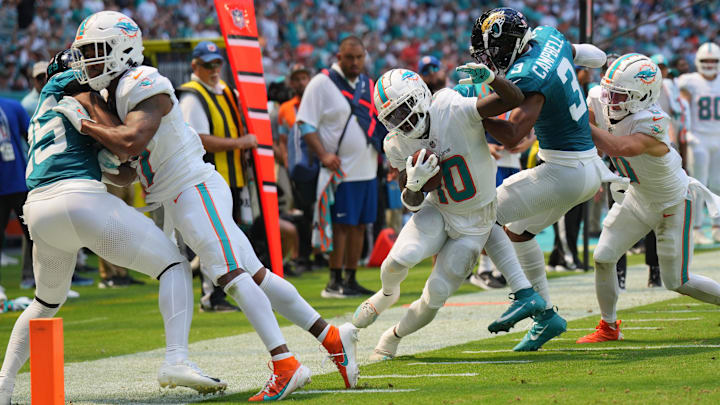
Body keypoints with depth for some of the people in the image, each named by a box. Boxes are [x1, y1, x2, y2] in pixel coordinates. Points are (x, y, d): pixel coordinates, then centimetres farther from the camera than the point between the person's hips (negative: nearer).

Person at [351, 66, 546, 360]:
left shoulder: (453, 111, -23)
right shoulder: (397, 145, -9)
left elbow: (514, 100, -27)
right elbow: (412, 204, -4)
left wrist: (490, 77, -45)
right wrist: (414, 185, -27)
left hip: (475, 222, -2)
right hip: (437, 212, 2)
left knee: (435, 297, -5)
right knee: (401, 258, -28)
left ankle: (393, 337, 24)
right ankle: (387, 294, 9)